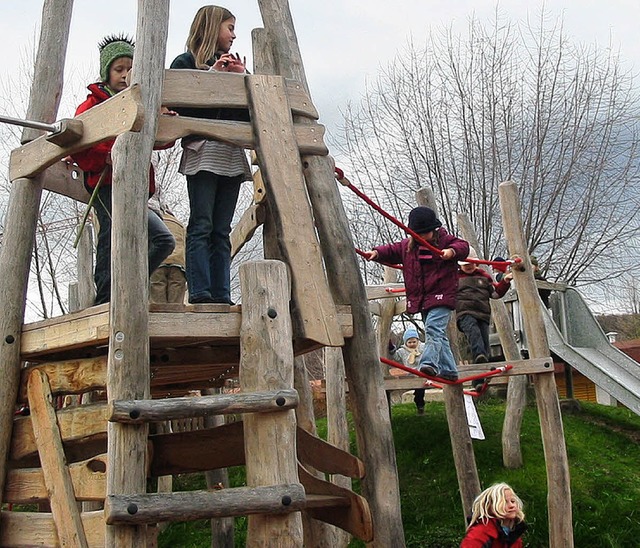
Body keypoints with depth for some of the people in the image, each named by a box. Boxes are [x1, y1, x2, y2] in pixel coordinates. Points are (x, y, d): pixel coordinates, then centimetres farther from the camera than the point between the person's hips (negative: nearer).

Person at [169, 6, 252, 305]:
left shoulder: (232, 66, 25)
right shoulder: (186, 62, 8)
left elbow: (249, 113, 18)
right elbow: (179, 103, -9)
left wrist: (241, 79, 6)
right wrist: (211, 76, -8)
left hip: (232, 155, 6)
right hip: (202, 151, -6)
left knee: (222, 230, 1)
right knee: (201, 226, -12)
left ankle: (221, 295, -2)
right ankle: (199, 292, -14)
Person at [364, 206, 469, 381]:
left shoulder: (445, 240, -1)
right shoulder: (407, 245, 13)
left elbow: (462, 245, -11)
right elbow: (391, 250, 14)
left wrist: (451, 251, -32)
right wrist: (376, 253, -4)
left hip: (441, 296, -7)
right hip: (421, 299, 7)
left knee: (433, 328, -24)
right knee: (439, 335, 12)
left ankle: (429, 363, -36)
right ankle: (448, 370, 20)